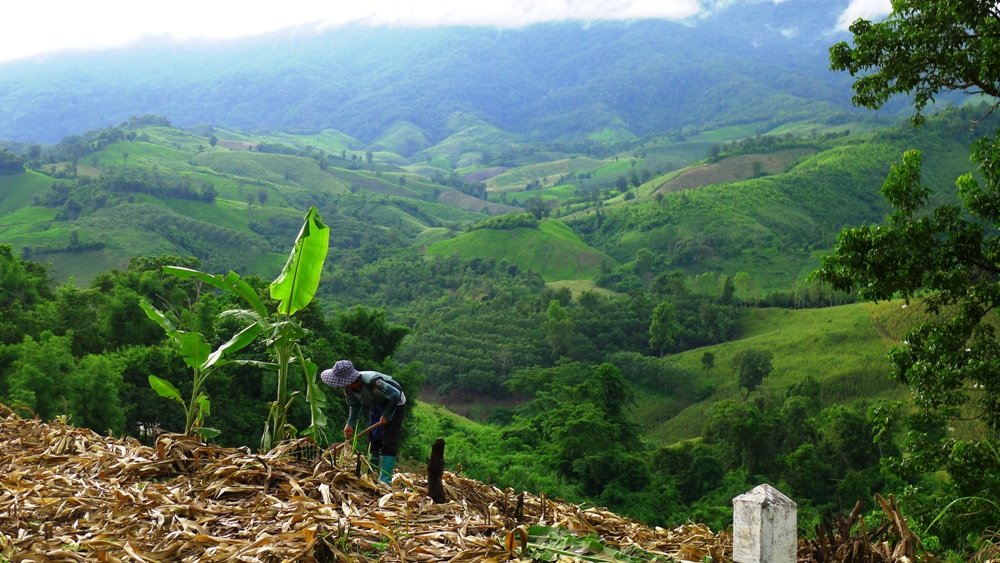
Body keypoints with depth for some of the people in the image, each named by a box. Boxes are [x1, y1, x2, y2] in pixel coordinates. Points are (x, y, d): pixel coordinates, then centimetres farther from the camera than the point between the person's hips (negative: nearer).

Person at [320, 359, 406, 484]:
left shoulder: (373, 383, -41)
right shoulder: (349, 389, -17)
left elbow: (396, 395, -30)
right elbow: (354, 405, 2)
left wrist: (386, 416, -22)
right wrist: (350, 424, -11)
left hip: (395, 404, -8)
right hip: (379, 405, 8)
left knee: (389, 442, -14)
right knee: (373, 439, 11)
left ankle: (385, 480, -15)